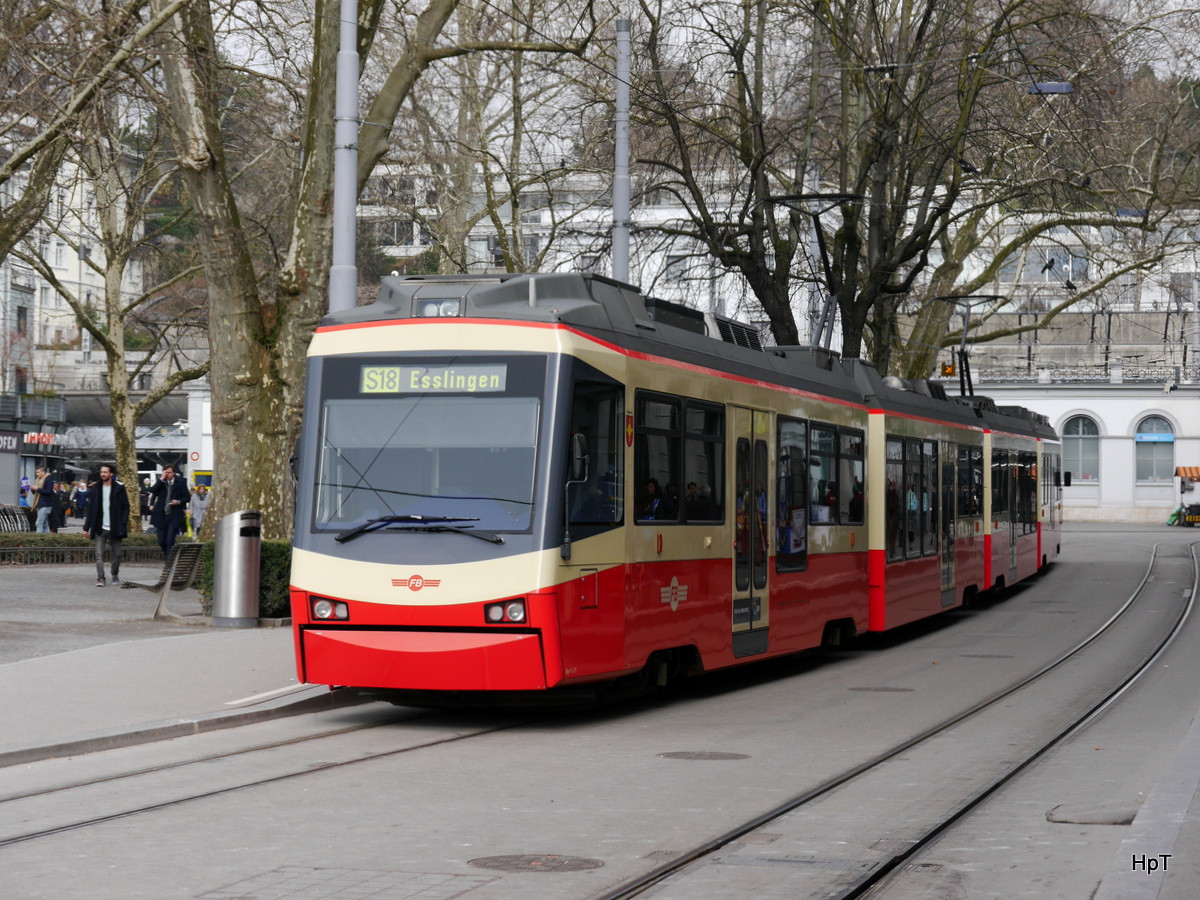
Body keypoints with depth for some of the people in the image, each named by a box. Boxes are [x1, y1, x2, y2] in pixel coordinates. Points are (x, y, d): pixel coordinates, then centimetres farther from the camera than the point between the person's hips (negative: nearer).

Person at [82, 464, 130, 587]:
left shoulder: (119, 488, 1)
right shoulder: (96, 488, 7)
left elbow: (126, 507, 0)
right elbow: (91, 509, 7)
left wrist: (123, 524, -11)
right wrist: (86, 527, 3)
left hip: (115, 528, -1)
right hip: (100, 528, 1)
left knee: (117, 554, 7)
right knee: (99, 554, -9)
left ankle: (115, 575, 26)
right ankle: (100, 578, -9)